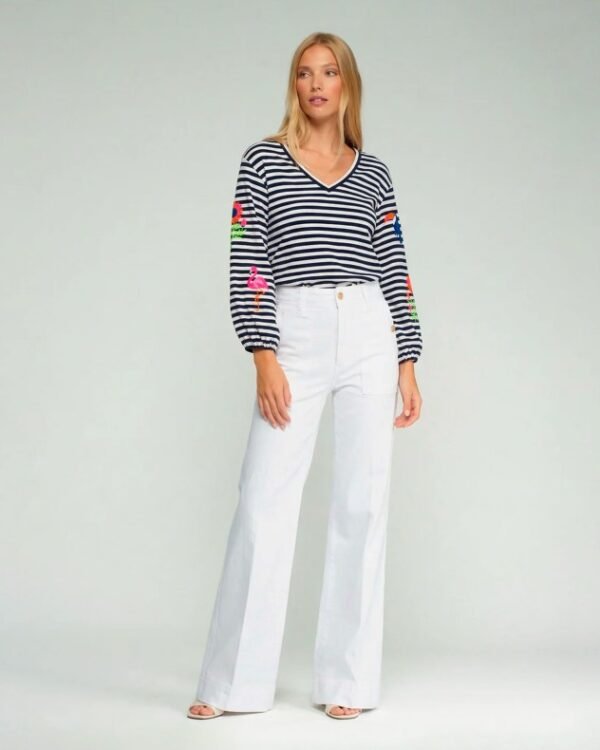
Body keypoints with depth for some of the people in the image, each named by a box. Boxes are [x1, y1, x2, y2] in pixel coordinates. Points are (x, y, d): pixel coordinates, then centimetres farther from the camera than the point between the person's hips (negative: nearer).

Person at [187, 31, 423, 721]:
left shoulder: (373, 173, 13)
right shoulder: (263, 161, 6)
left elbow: (395, 272, 13)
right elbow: (246, 265, -1)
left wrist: (407, 362, 6)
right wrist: (263, 358, -11)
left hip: (370, 337, 2)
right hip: (294, 337, -2)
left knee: (362, 503, 2)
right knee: (264, 501, -5)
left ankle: (347, 681, 11)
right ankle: (232, 683, 5)